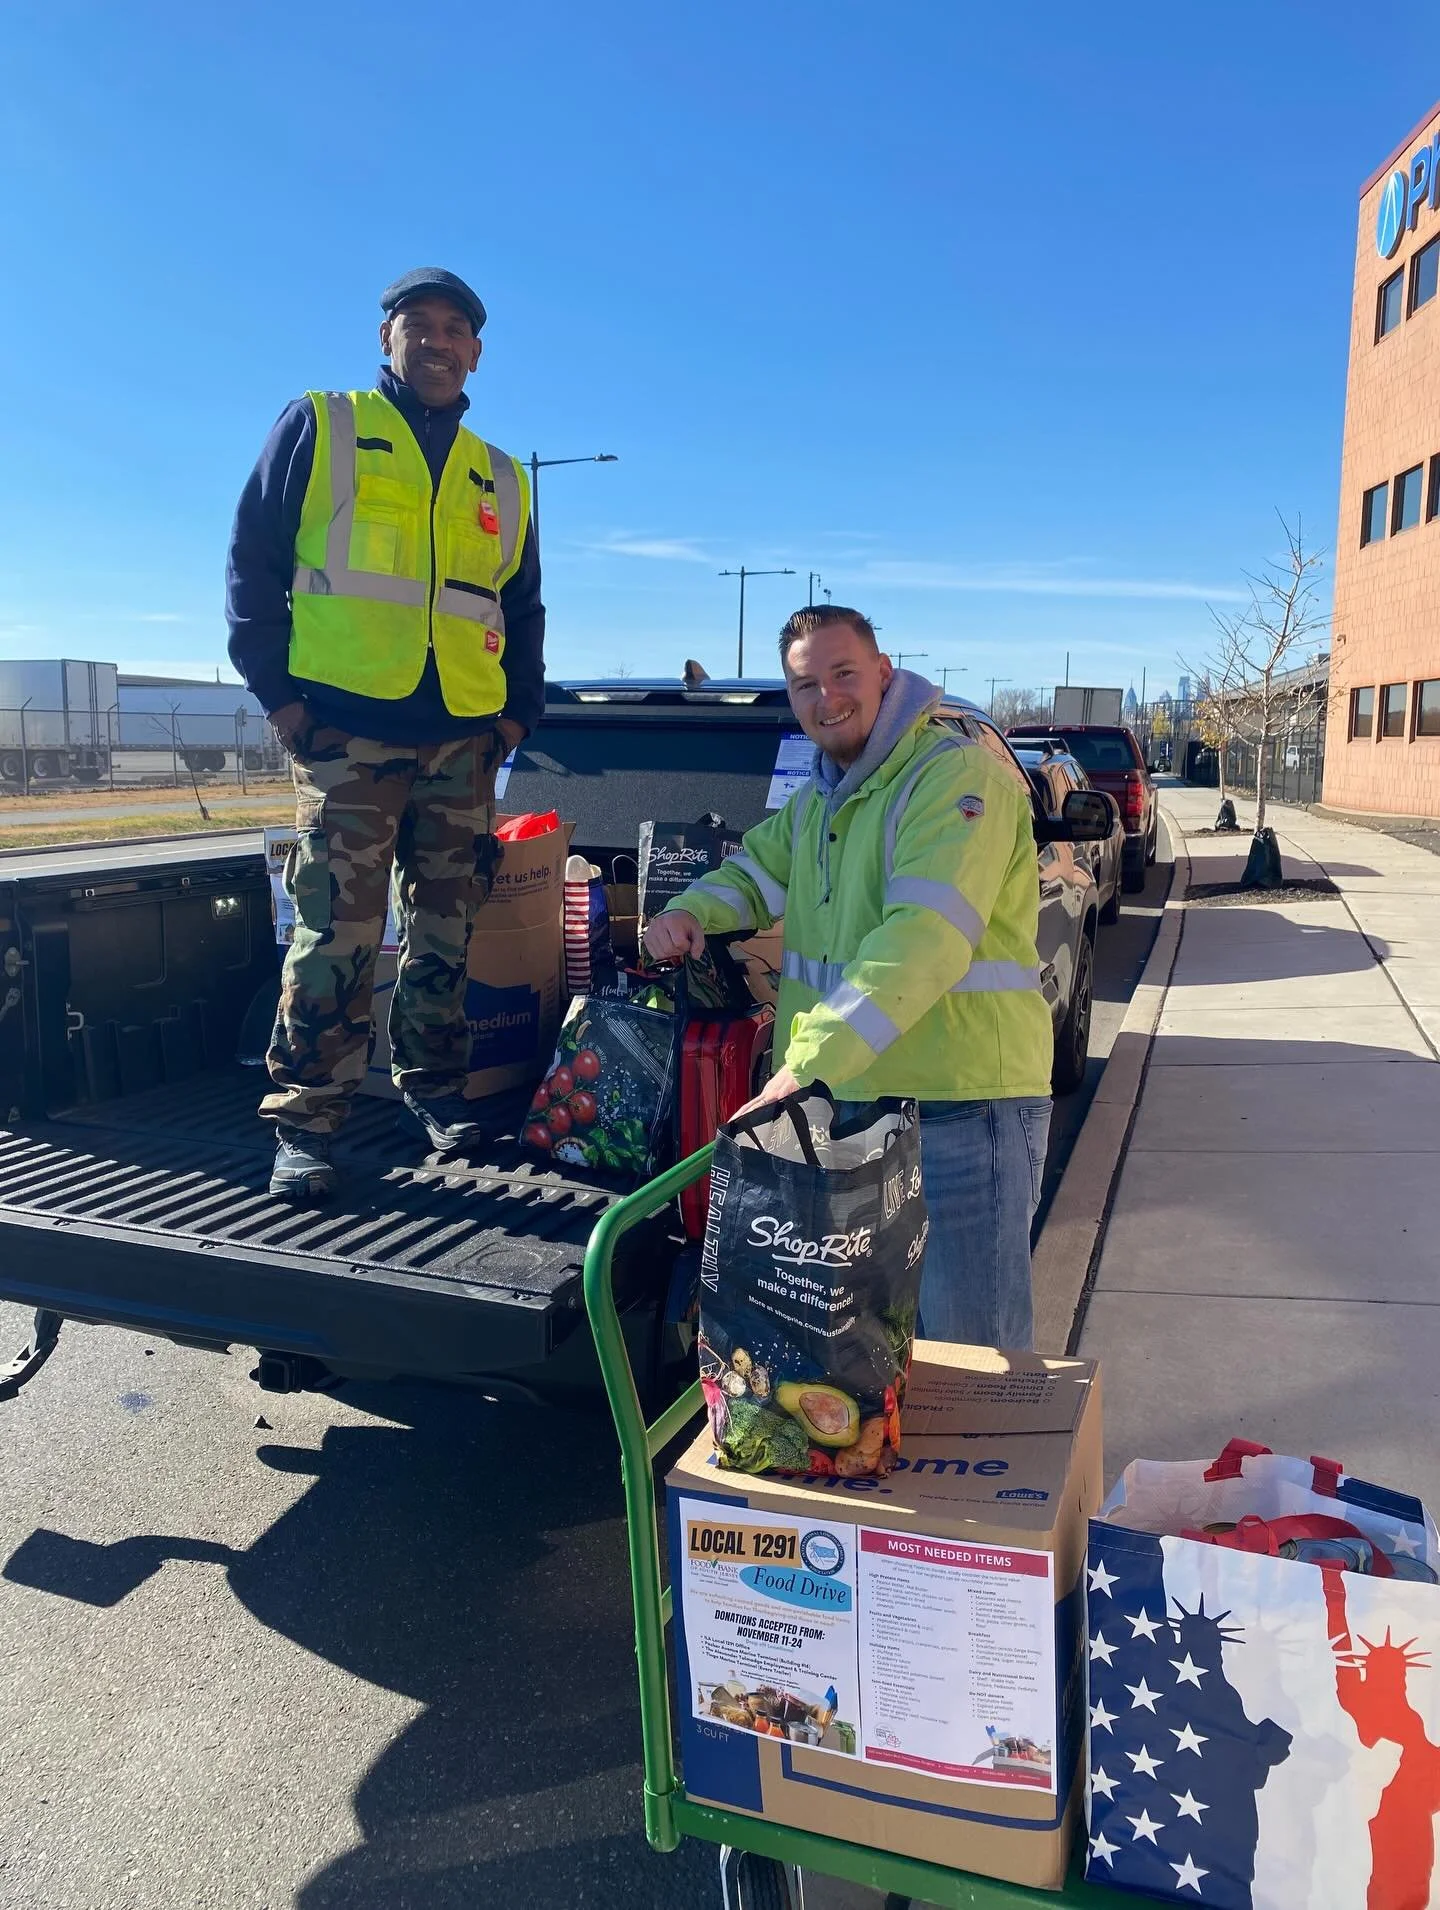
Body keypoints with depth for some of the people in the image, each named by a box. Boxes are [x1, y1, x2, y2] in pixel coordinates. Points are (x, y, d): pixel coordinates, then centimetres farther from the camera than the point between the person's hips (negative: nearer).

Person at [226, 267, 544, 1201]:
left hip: (464, 739, 4)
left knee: (446, 926, 7)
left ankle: (434, 1083, 22)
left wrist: (520, 709, 10)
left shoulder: (502, 480, 20)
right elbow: (253, 561, 4)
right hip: (347, 730, -4)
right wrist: (280, 691, -5)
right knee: (338, 930, -8)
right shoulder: (320, 428, 9)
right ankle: (306, 1122, 1)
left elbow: (523, 608, 24)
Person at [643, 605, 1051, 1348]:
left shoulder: (956, 775, -14)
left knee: (968, 1344, 2)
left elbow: (925, 939, -27)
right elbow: (755, 871, 29)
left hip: (958, 1106, -8)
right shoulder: (820, 797, 17)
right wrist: (689, 911, 5)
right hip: (840, 1099, 9)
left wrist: (811, 1060, -35)